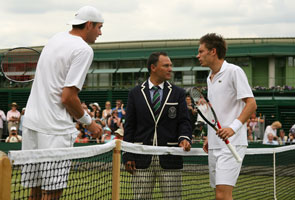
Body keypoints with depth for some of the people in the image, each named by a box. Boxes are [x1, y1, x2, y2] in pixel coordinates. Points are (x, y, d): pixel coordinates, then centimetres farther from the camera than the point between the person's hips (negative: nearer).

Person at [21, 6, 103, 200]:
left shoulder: (55, 40, 15)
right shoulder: (84, 49, -11)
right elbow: (68, 97, -17)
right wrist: (89, 122, -3)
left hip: (31, 121, 8)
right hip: (55, 129, -8)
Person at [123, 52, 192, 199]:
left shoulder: (178, 93, 10)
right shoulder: (135, 93, 9)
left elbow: (183, 121, 6)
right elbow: (129, 126, 7)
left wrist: (184, 138, -17)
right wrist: (128, 156, 1)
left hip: (169, 159, 0)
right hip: (142, 159, 0)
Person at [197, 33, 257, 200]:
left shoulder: (234, 71, -7)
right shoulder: (210, 78, 19)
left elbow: (251, 104, -14)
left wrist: (233, 127, -26)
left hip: (232, 144, -8)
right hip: (215, 145, 9)